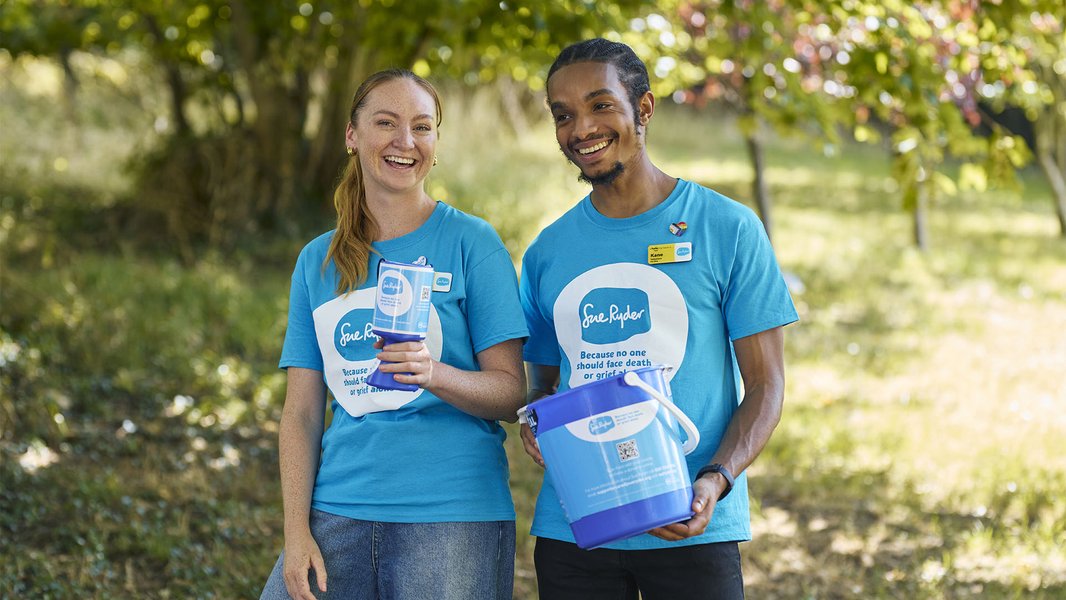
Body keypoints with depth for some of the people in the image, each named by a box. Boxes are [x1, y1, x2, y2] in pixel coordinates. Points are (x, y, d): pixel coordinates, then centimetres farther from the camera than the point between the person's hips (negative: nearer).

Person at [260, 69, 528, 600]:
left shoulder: (470, 242, 1)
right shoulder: (317, 261, 12)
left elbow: (511, 392, -3)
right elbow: (301, 411, 11)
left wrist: (435, 374, -22)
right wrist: (296, 531, 1)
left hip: (452, 516, -3)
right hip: (338, 513, 3)